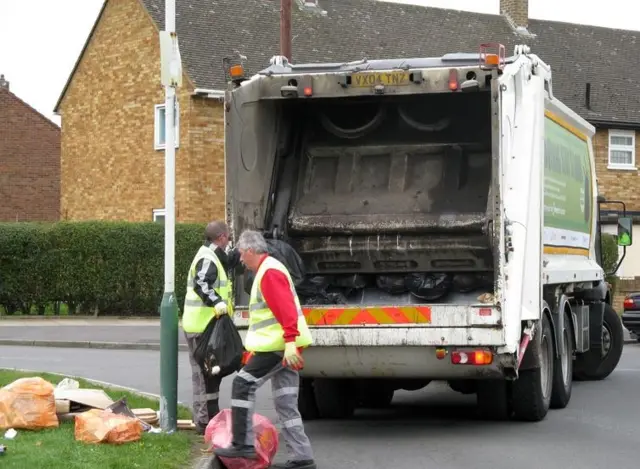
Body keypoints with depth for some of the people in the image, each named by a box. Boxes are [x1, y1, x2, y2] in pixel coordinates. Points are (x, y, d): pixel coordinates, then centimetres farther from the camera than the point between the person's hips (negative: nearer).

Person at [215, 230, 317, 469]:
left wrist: (290, 342, -33)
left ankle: (243, 445, -5)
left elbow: (285, 309, -25)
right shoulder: (267, 270, 20)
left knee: (243, 384, -6)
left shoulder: (269, 272, -13)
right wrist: (255, 348, 32)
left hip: (279, 345, -10)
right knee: (285, 403, 8)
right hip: (284, 345, 10)